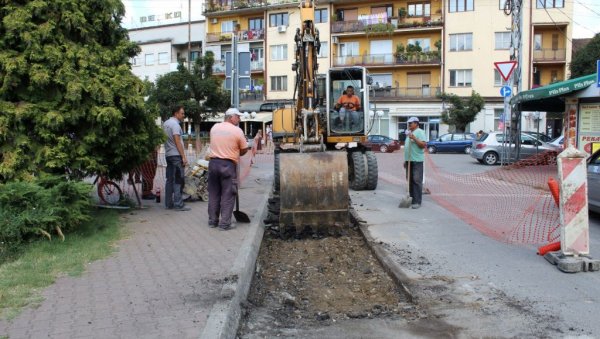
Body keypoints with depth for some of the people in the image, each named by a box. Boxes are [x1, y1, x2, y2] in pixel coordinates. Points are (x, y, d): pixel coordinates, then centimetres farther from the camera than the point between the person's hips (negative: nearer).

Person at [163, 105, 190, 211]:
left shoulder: (165, 123, 16)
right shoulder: (175, 124, -12)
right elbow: (177, 142, -18)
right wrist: (184, 156, -18)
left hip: (168, 154, 9)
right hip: (176, 155, -9)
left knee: (170, 180, 10)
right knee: (178, 180, -8)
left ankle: (168, 203, 12)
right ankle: (178, 204, -9)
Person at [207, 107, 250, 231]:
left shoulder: (214, 127, 7)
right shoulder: (237, 131, -7)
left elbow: (216, 143, 13)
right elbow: (244, 149, 0)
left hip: (213, 162, 5)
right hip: (228, 164, -5)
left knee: (213, 193, 13)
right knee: (228, 195, 1)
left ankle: (212, 221, 19)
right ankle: (225, 223, 1)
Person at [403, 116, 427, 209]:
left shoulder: (420, 132, -6)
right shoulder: (409, 133, 20)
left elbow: (423, 145, -18)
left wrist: (414, 138, -24)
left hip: (417, 160, -9)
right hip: (409, 160, 9)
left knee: (417, 181, -9)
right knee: (410, 181, 11)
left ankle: (417, 202, -10)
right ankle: (412, 198, 19)